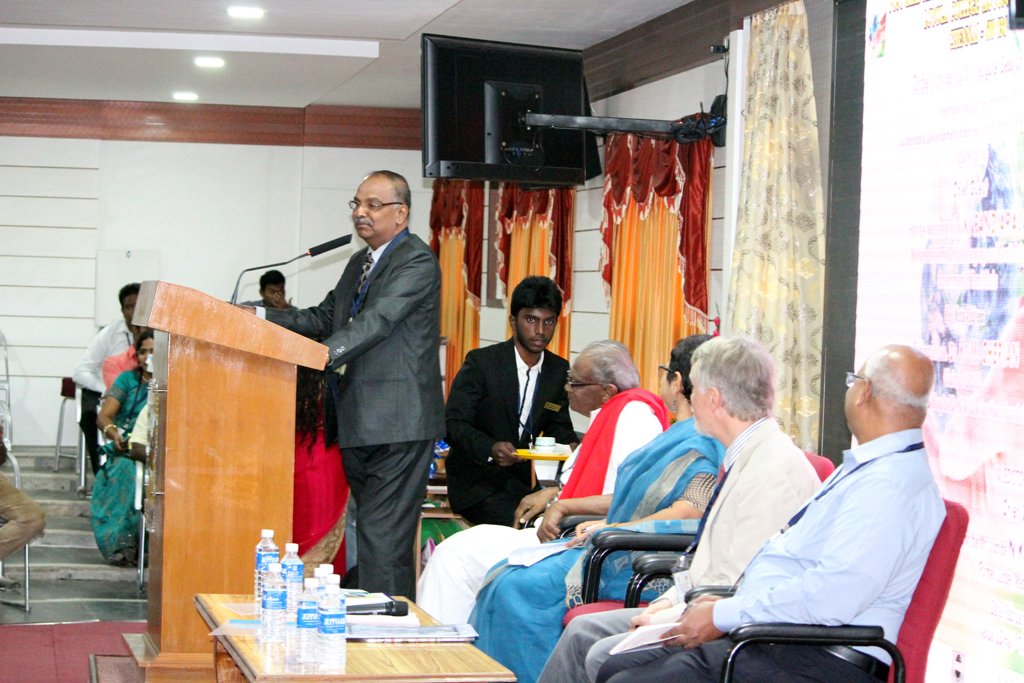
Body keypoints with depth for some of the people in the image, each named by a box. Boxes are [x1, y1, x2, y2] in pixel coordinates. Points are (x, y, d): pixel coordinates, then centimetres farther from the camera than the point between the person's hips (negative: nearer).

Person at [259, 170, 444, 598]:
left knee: (382, 541, -13)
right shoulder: (360, 263, 20)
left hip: (398, 424, -10)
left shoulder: (417, 262, -11)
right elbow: (325, 318, 20)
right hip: (358, 423, 10)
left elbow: (378, 319, -24)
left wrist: (323, 354, -36)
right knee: (374, 534, 15)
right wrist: (261, 317, 7)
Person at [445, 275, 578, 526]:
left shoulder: (559, 371, 6)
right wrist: (490, 448, -32)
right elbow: (452, 423, -13)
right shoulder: (480, 362, -9)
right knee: (520, 522, -29)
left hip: (524, 479, 5)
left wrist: (570, 446, -12)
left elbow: (559, 427, 13)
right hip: (477, 482, -5)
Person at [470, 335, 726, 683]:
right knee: (505, 579, 3)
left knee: (518, 588, -20)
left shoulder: (698, 442, -14)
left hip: (637, 563, -11)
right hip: (619, 549, 11)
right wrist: (564, 506, 20)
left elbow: (692, 510, -28)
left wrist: (611, 529, -26)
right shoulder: (679, 436, 20)